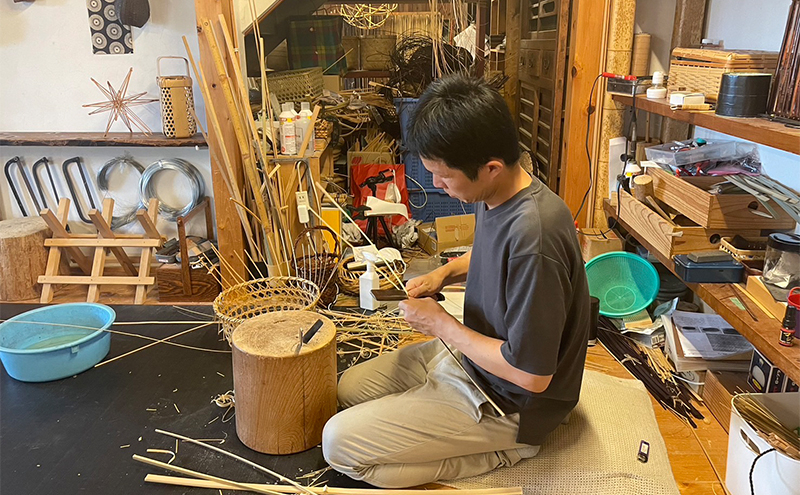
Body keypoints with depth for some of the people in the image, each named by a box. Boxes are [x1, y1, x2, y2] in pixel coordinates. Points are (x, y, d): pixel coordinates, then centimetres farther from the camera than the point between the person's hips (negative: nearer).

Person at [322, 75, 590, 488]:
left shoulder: (533, 237, -35)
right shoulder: (496, 196, -6)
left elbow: (531, 375, -30)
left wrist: (439, 324, -19)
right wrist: (445, 273, -2)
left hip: (508, 402, -9)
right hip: (468, 353, 9)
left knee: (340, 443, -11)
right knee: (350, 388, 18)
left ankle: (501, 453, -2)